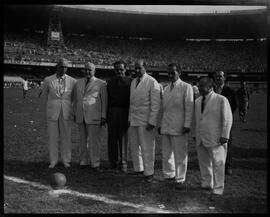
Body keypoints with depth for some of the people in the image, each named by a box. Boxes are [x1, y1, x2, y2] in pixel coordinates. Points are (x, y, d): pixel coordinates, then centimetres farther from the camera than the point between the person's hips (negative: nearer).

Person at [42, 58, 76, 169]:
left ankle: (66, 160, 16)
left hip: (66, 113, 0)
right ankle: (53, 161, 16)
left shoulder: (72, 81, 0)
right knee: (53, 137, 4)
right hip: (52, 112, 0)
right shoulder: (48, 80, 0)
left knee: (66, 137, 4)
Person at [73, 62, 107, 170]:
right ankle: (84, 161, 19)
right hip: (81, 116, 4)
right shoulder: (78, 83, 13)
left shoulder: (101, 83, 0)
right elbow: (76, 99, 17)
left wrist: (103, 117, -6)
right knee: (83, 140, 9)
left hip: (94, 117, -4)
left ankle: (95, 163, 8)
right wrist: (75, 114, 13)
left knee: (94, 141, -3)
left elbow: (104, 101, -2)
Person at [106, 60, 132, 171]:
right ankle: (114, 162, 13)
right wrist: (105, 115, 8)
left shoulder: (130, 82, 4)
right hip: (112, 112, 3)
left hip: (124, 112, -2)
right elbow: (107, 99, 13)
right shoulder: (110, 82, 14)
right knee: (112, 137, 3)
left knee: (123, 137, 1)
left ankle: (123, 162, 11)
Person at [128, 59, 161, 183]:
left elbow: (156, 104, -10)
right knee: (134, 146, 11)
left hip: (145, 121, -7)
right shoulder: (133, 82, 15)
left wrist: (152, 122, -15)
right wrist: (130, 118, 12)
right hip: (133, 120, 7)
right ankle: (138, 169, 25)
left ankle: (149, 173, 8)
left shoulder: (152, 82, -7)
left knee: (147, 147, -3)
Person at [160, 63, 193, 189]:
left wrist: (187, 125, -14)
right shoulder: (166, 88, 16)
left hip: (178, 126, -6)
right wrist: (160, 124, 14)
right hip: (165, 126, 6)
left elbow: (189, 107, -8)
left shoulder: (186, 87, -2)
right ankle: (169, 175, 27)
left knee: (180, 153, 1)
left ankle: (180, 179, 13)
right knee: (166, 153, 12)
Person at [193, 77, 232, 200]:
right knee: (204, 163, 15)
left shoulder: (221, 100, -5)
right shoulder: (197, 101, 13)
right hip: (201, 139, 6)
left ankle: (217, 190, 9)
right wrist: (195, 134, 16)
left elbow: (227, 119, -7)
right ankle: (206, 184, 31)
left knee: (218, 164, -2)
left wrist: (224, 136, -12)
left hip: (215, 139, -6)